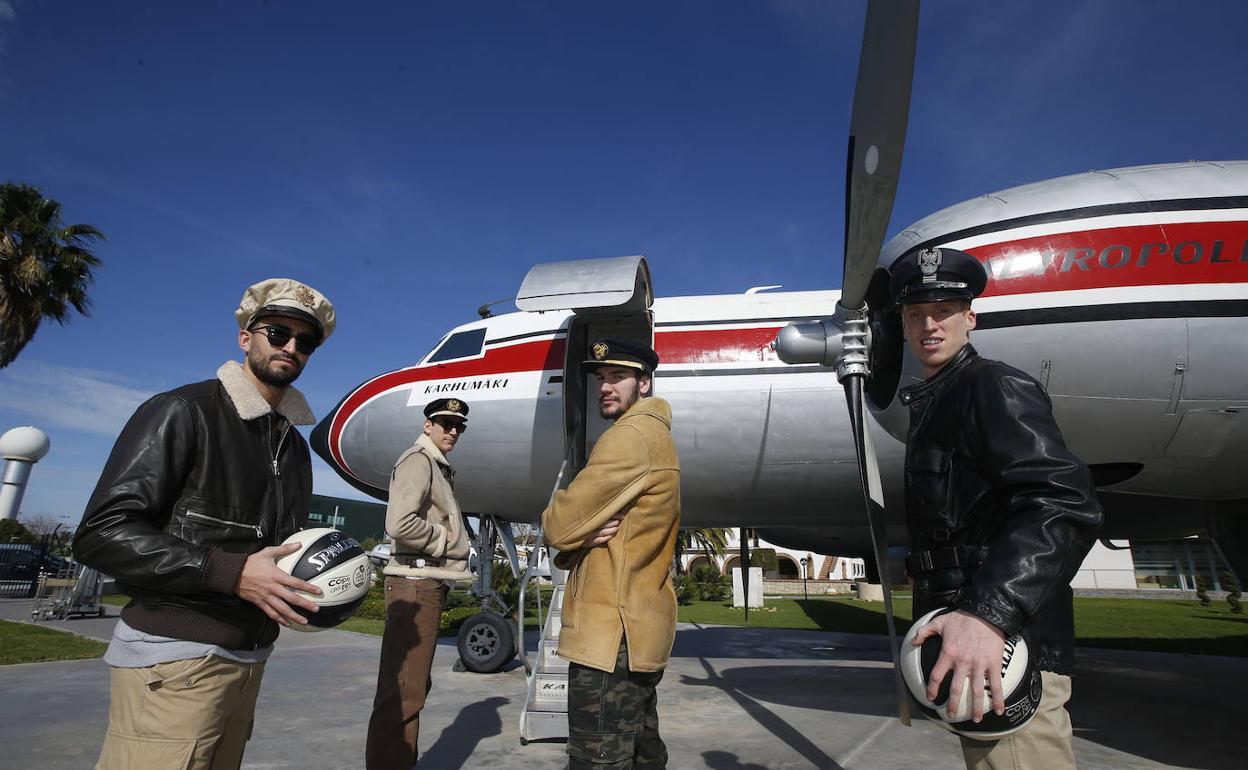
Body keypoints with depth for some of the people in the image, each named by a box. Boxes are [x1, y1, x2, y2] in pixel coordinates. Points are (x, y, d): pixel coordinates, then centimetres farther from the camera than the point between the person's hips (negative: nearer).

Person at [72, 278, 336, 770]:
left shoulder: (296, 445, 13)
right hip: (175, 660, -7)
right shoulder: (183, 413, -9)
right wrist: (231, 573, -24)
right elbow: (101, 534, -16)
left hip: (249, 659, 7)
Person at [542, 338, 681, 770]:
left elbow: (558, 525, -17)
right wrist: (585, 534, -6)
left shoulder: (631, 434, -16)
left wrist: (573, 533, 4)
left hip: (611, 633, -11)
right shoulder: (655, 435, 16)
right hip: (639, 627, 11)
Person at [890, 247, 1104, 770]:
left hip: (1006, 645, -10)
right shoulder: (932, 405, 17)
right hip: (964, 632, 10)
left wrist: (989, 611, -36)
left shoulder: (994, 387, -11)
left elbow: (1065, 505, -26)